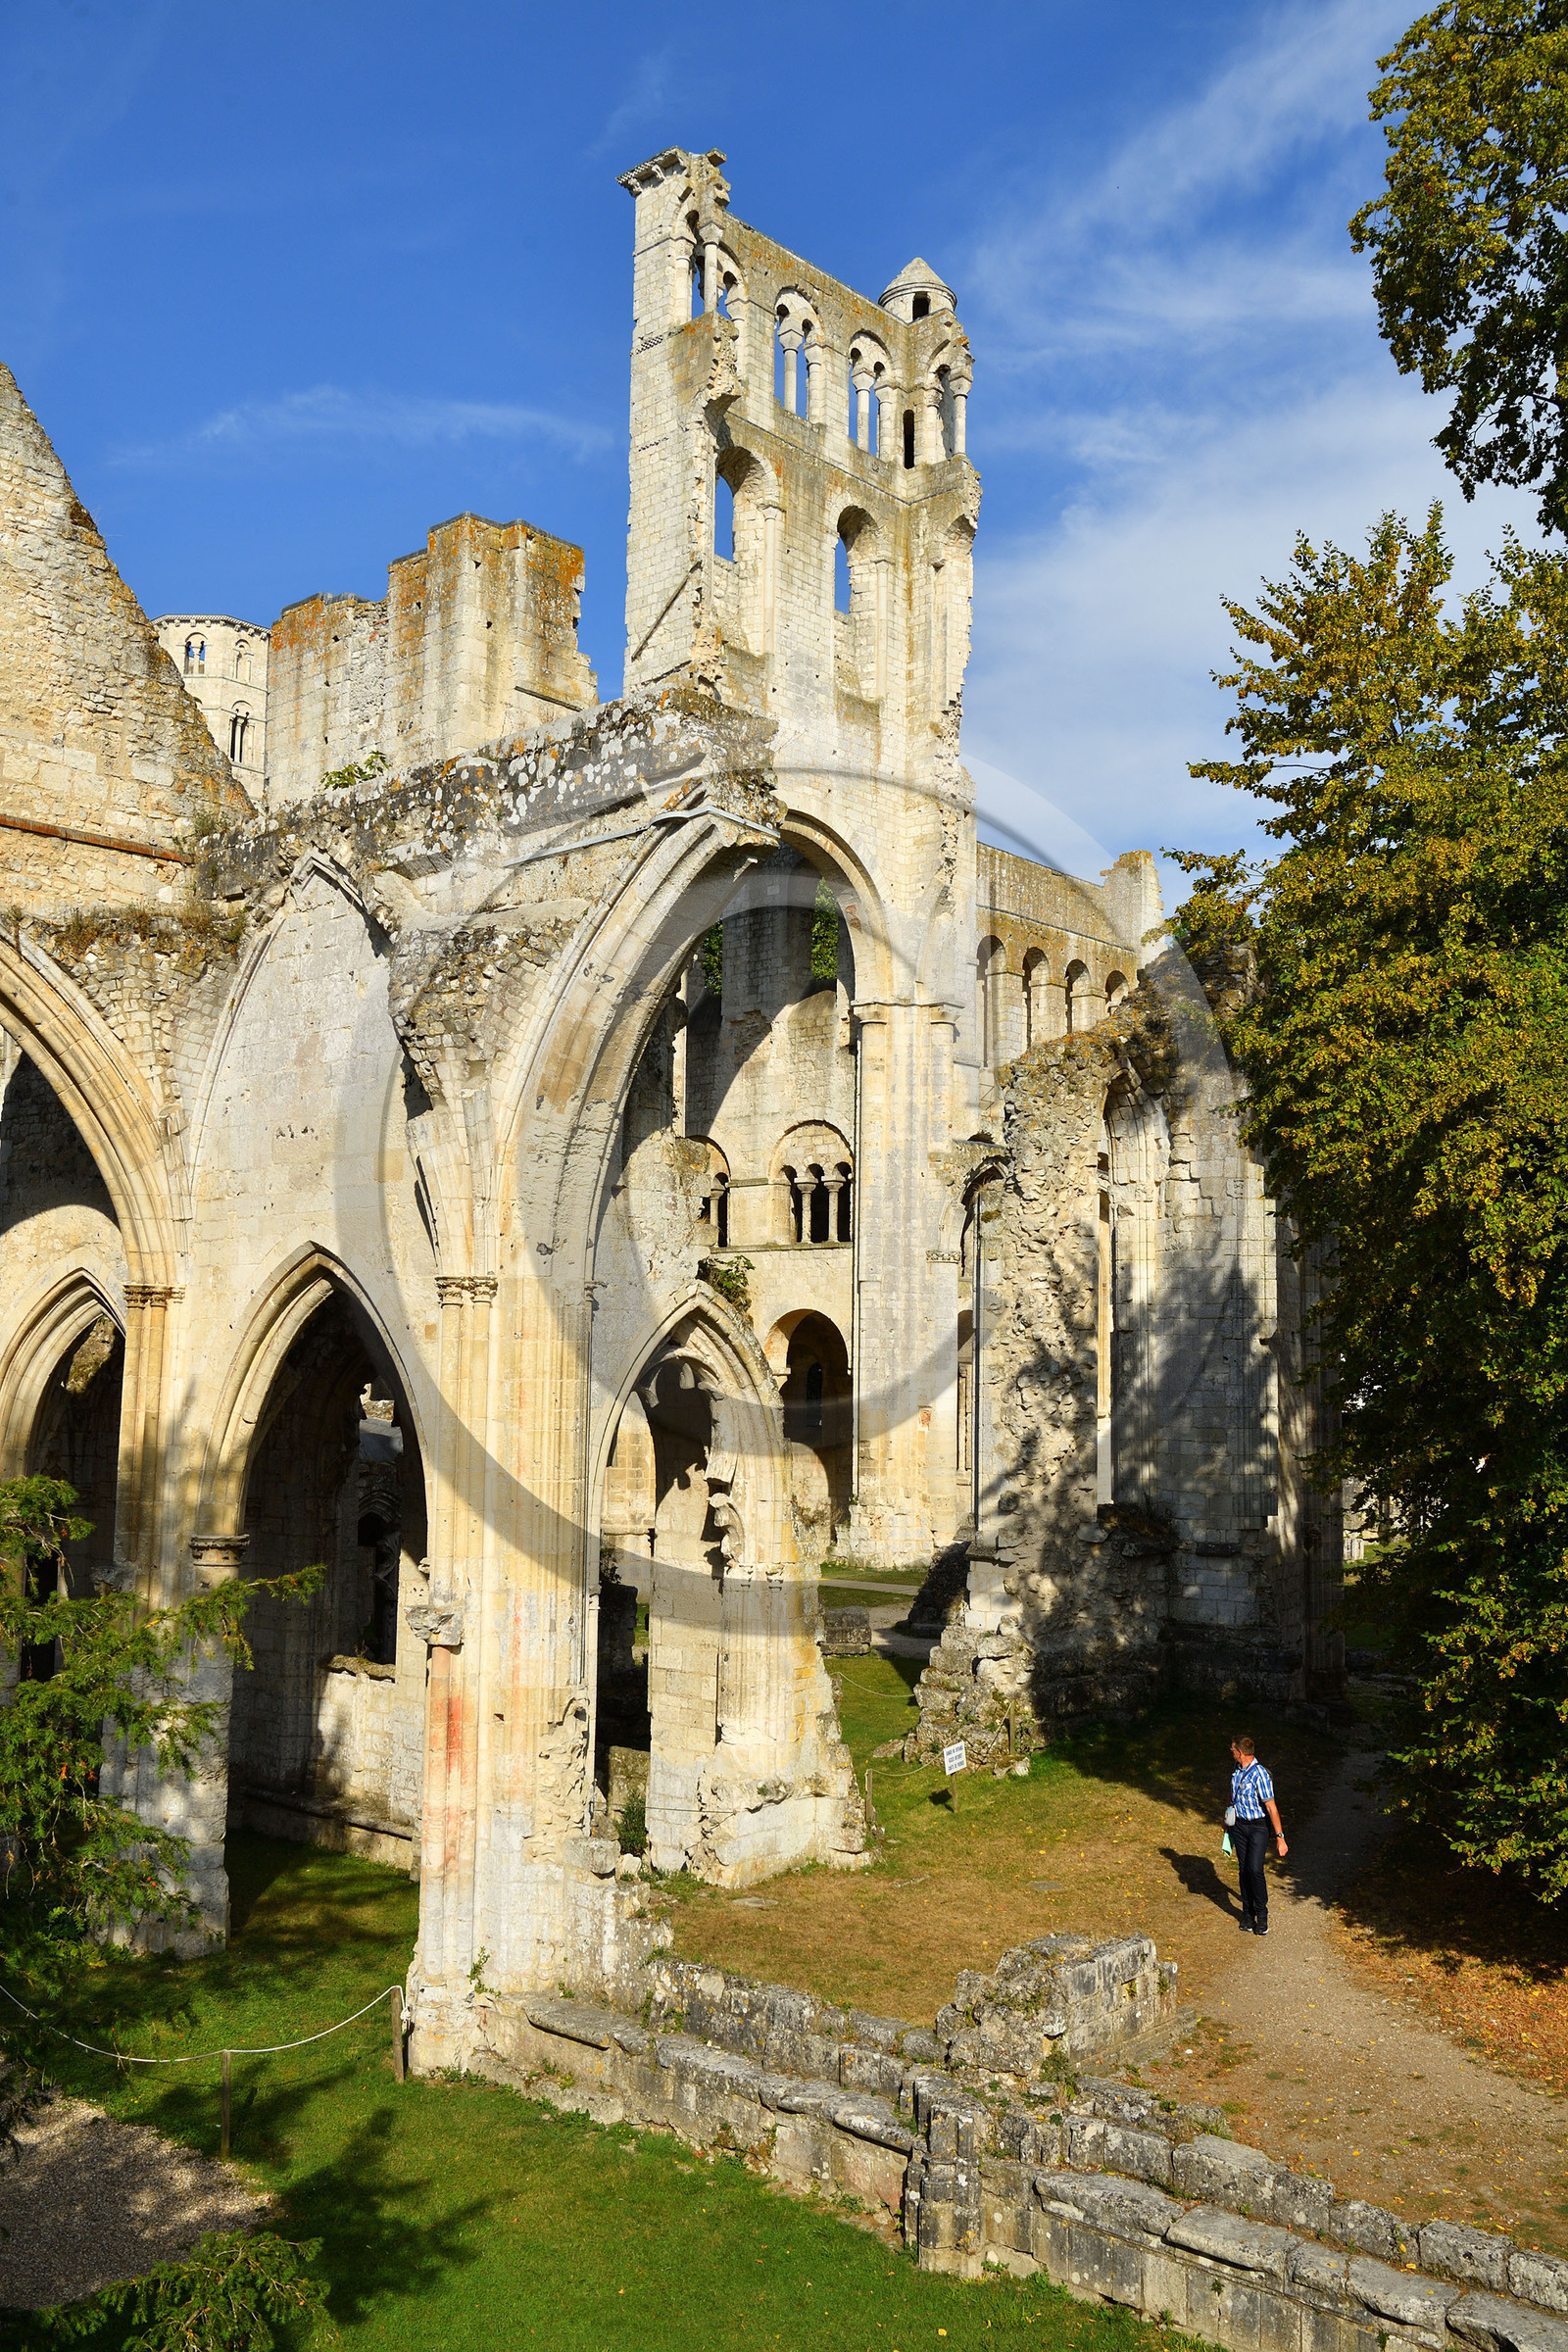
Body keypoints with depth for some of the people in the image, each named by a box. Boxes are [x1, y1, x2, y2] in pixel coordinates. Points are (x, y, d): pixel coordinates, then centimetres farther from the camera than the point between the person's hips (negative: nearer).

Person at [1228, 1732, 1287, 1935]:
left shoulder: (1260, 1775, -23)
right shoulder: (1237, 1769, 1)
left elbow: (1271, 1808, -21)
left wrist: (1280, 1837, -19)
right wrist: (1228, 1816, 29)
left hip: (1258, 1828, -6)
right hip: (1239, 1825, 6)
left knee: (1255, 1869, -14)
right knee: (1244, 1870, 7)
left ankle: (1261, 1914, 3)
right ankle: (1248, 1914, 17)